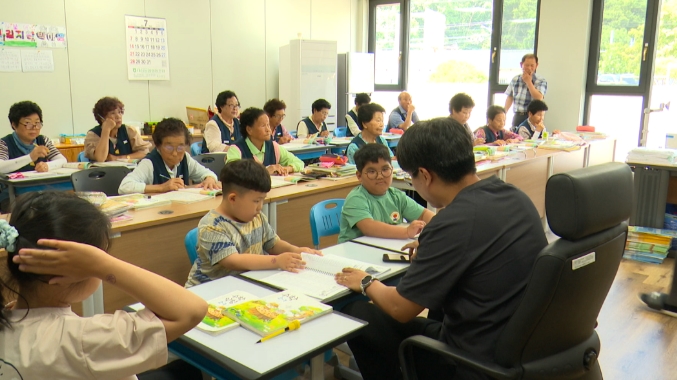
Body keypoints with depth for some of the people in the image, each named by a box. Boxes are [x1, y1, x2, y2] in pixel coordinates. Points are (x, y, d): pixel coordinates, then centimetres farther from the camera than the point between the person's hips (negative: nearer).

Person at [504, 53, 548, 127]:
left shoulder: (541, 81, -4)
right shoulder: (515, 79, 9)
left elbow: (539, 98, -17)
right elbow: (509, 98, 17)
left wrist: (528, 81, -11)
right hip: (517, 116, 4)